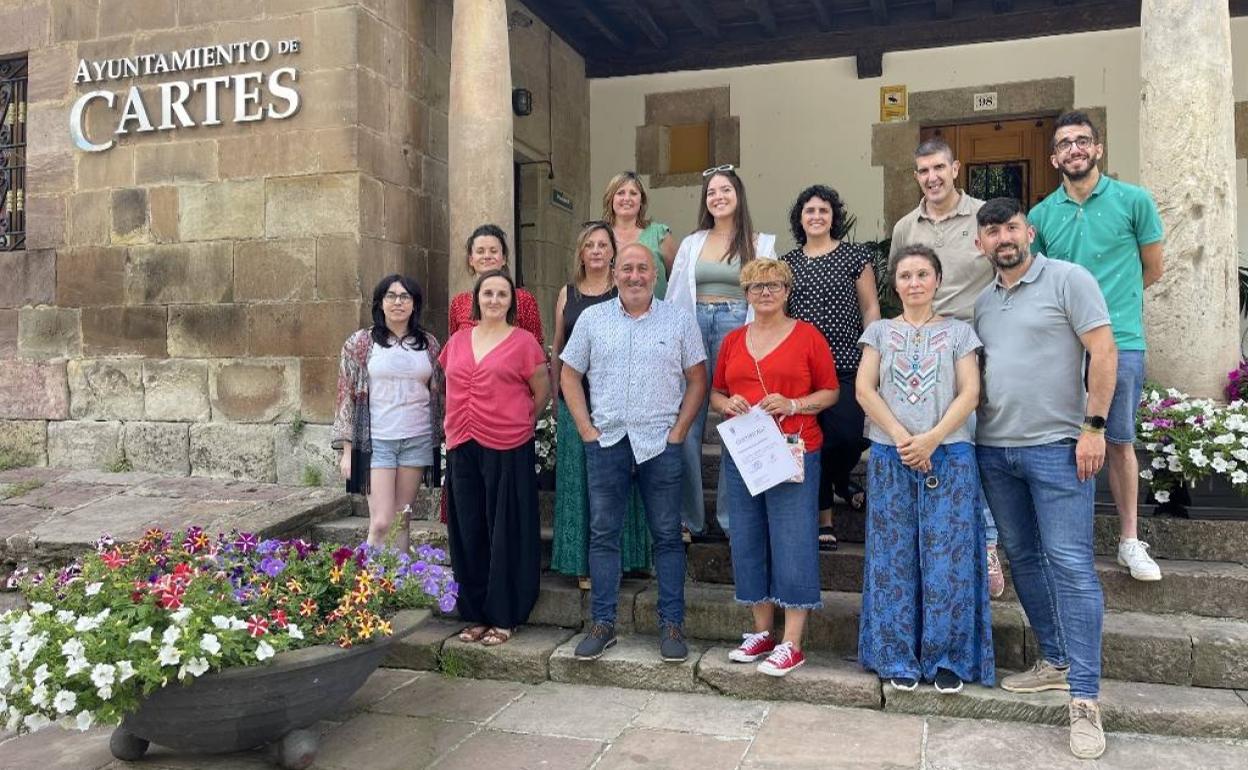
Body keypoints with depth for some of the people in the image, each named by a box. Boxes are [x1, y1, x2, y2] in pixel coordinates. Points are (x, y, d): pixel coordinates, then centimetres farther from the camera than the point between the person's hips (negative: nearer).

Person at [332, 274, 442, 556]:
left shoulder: (429, 343, 8)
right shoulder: (360, 342, 0)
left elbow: (438, 394, 13)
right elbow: (347, 395, 0)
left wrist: (441, 439, 9)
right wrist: (347, 450, -4)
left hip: (418, 439, 2)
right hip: (377, 441, -2)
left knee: (401, 521, 8)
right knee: (381, 523, -7)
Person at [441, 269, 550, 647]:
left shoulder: (523, 342, -1)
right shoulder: (458, 341, 11)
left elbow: (542, 392, 5)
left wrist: (519, 423, 8)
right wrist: (456, 426, 15)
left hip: (508, 450, -4)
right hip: (463, 449, 4)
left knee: (505, 534, 3)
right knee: (468, 532, 9)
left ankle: (504, 617, 14)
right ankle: (476, 614, 22)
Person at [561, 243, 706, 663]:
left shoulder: (679, 320, 4)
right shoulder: (592, 318, 7)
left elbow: (697, 380, 5)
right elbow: (569, 376, 9)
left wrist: (678, 432, -3)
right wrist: (587, 430, 0)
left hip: (660, 442, -1)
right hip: (606, 441, 1)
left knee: (667, 535, 4)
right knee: (603, 533, 5)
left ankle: (672, 624, 14)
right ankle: (602, 623, 16)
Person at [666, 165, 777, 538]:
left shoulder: (759, 244, 7)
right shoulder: (691, 243, 13)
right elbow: (674, 296, 12)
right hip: (693, 327, 2)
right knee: (686, 424, -1)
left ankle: (731, 515, 13)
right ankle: (689, 515, 11)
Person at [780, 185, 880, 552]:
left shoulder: (855, 255, 4)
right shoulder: (787, 262, 12)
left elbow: (870, 308, 4)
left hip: (847, 366, -2)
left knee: (846, 434, -11)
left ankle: (840, 479, 26)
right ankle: (823, 518, 16)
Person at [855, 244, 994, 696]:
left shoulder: (958, 332, 9)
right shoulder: (880, 332, 11)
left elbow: (969, 394, -1)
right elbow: (864, 390, 0)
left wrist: (932, 439, -14)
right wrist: (902, 438, -12)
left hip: (949, 455, -1)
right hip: (890, 456, 1)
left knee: (949, 558, -1)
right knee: (895, 558, 3)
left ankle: (948, 658, 12)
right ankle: (899, 658, 13)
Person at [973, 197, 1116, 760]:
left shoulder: (1068, 279, -3)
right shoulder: (982, 302, 14)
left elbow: (1103, 351, -8)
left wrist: (1093, 426, -13)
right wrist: (970, 426, 10)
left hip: (1057, 445, -6)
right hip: (994, 449, 7)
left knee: (1070, 563, -8)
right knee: (1023, 559, 12)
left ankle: (1085, 700, -4)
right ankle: (1054, 662, 27)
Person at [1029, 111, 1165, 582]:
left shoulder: (1134, 201, 1)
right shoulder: (1041, 214, 7)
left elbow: (1152, 271, 8)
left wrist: (1105, 299, 10)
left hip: (1120, 342, -2)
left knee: (1119, 442, 5)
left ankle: (1130, 540, 18)